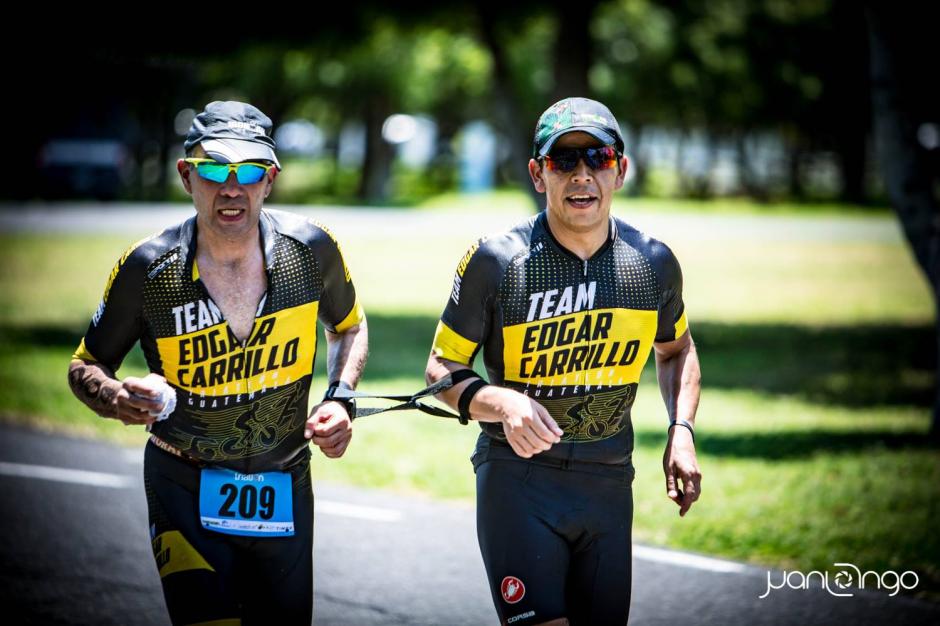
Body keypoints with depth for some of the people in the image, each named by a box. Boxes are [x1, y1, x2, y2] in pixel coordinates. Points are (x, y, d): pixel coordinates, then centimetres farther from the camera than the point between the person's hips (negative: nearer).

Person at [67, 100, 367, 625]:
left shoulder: (310, 248, -8)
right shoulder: (148, 268, -14)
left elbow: (348, 327, 13)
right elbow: (86, 366, 0)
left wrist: (341, 401, -4)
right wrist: (114, 397, -23)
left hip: (285, 491, 3)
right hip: (185, 489, -3)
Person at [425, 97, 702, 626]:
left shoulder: (653, 263, 1)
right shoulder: (498, 260, -10)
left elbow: (676, 349, 21)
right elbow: (442, 367, -2)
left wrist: (682, 431, 5)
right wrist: (502, 403, -22)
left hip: (610, 483, 4)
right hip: (519, 478, -4)